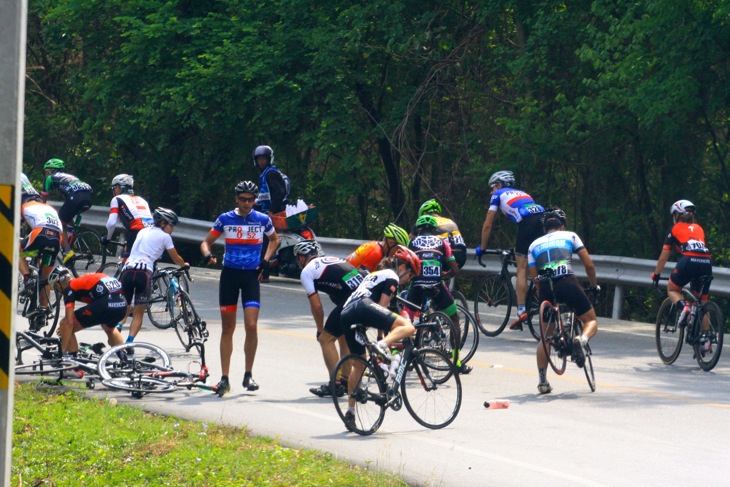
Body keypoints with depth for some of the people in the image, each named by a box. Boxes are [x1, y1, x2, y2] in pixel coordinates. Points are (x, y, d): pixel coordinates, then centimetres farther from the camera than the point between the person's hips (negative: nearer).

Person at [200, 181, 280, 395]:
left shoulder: (262, 220, 2)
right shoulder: (225, 219, 1)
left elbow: (275, 240, 19)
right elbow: (206, 242, 7)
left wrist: (265, 260, 4)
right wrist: (208, 255, -15)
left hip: (251, 275, -1)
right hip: (229, 273, 1)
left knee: (251, 326, -12)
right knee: (228, 328, 3)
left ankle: (248, 375, 2)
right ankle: (225, 378, 7)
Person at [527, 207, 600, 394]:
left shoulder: (534, 245, 27)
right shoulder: (570, 236, 21)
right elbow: (589, 264, 17)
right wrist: (594, 286, 31)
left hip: (546, 288, 2)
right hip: (568, 283, -2)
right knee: (591, 321, 15)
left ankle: (542, 381, 10)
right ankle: (581, 340, -20)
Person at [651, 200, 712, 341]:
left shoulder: (675, 229, 18)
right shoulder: (698, 228, 28)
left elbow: (664, 256, 21)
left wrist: (656, 275, 34)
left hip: (688, 261, -4)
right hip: (706, 263, 4)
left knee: (672, 289, 22)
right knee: (702, 302, 15)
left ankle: (683, 306, -10)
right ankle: (705, 339, 7)